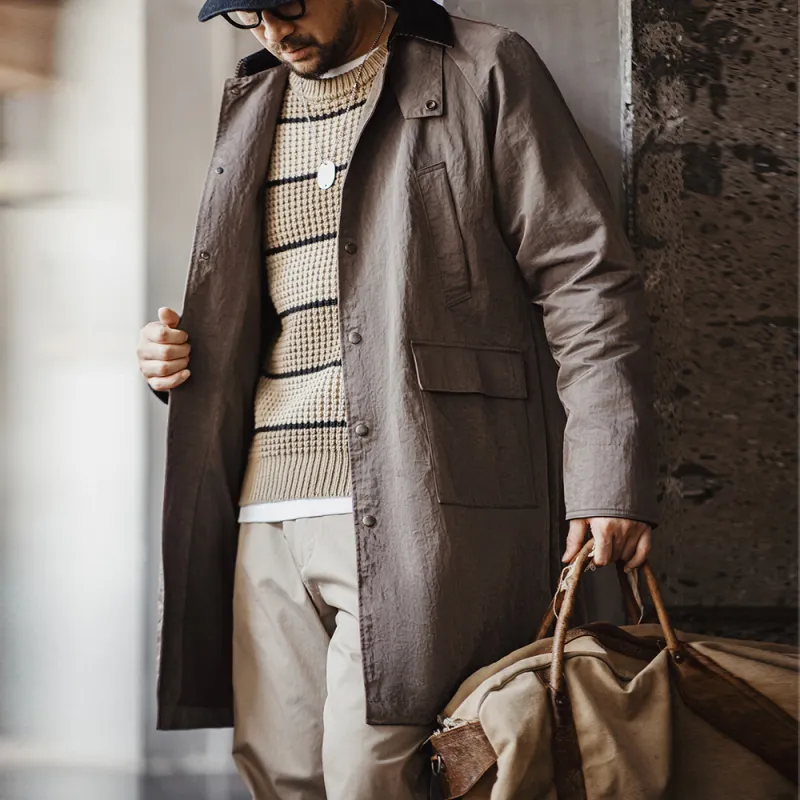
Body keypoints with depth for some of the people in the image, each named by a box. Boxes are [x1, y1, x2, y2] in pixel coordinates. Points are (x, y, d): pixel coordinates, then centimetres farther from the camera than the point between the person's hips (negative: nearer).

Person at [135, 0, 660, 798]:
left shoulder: (482, 74, 3)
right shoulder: (252, 105, 20)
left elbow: (586, 278, -3)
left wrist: (608, 484, -12)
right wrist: (178, 357, 9)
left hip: (415, 504, -6)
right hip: (268, 515, 6)